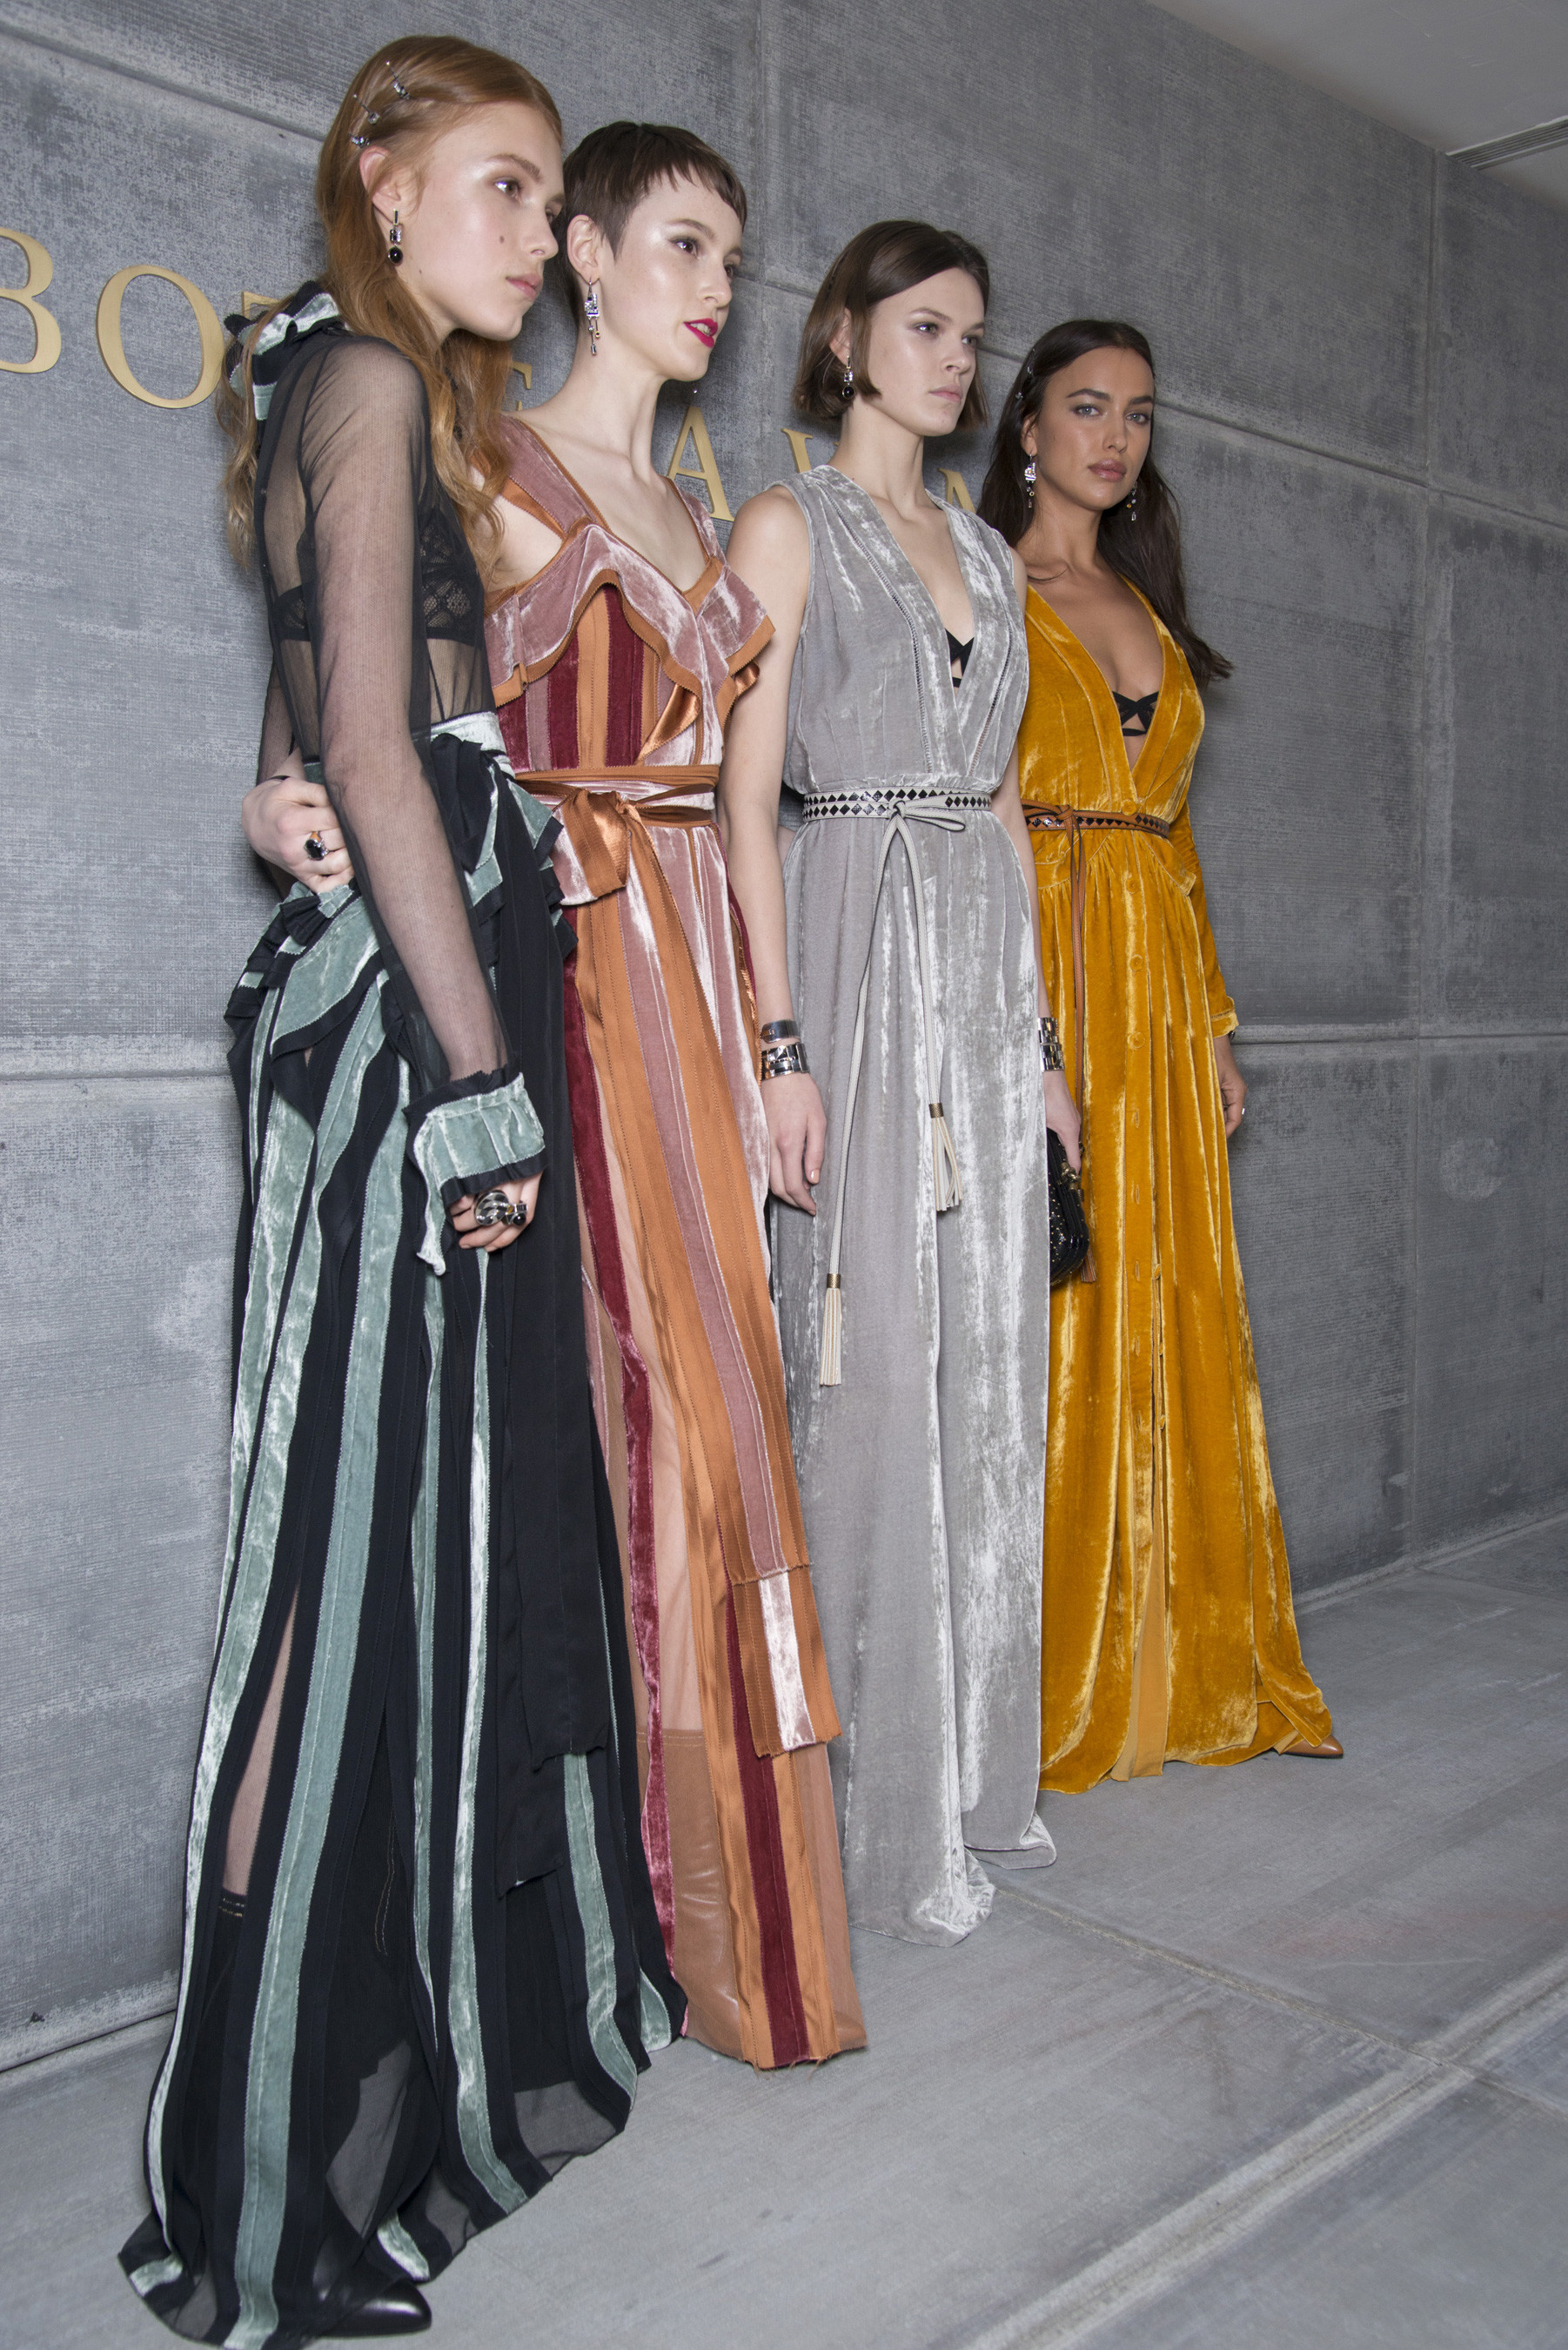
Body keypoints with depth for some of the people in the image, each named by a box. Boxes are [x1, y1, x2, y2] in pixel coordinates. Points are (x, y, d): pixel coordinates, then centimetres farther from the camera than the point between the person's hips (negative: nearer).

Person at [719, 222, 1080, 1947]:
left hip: (991, 963, 7)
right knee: (874, 1371, -6)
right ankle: (881, 1818, 5)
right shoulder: (789, 526, 2)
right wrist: (781, 1042, -16)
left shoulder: (985, 552, 21)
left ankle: (974, 1767, 20)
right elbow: (745, 795, -7)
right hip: (861, 952, -6)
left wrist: (1037, 1033, 15)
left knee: (985, 1373, 8)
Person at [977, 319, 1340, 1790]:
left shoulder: (1150, 610, 23)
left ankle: (1175, 1670, 17)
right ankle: (1046, 1689, 4)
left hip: (1159, 981, 6)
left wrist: (1213, 1020, 15)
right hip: (1037, 968, -6)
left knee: (1169, 1314, 7)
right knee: (1050, 1319, -6)